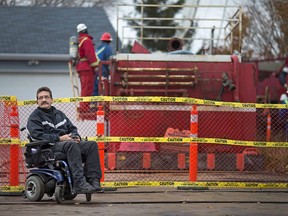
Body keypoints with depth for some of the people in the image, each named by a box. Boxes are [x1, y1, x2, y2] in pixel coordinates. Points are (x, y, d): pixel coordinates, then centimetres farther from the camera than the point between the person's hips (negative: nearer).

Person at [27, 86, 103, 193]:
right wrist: (59, 138, -17)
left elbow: (72, 128, 27)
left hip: (68, 141, 7)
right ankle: (79, 182, -49)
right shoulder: (34, 117, 7)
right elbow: (38, 135, -9)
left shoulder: (59, 114, 29)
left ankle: (93, 180, -30)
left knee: (92, 145, -19)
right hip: (49, 147, -7)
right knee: (71, 145, -39)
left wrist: (75, 136, 1)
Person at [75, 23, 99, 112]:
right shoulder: (87, 40, -11)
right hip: (87, 68, -9)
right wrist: (95, 66, -16)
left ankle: (83, 107, 19)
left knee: (84, 88, 16)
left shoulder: (79, 41, 18)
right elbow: (90, 55, -18)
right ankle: (85, 107, -14)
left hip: (80, 67, 10)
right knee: (87, 88, -10)